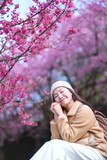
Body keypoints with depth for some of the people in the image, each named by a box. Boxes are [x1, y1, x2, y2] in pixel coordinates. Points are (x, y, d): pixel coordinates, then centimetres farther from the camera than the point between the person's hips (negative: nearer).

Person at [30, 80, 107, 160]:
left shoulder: (84, 110, -9)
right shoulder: (64, 114, 12)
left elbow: (68, 138, -14)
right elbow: (55, 140, 0)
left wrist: (60, 114, -8)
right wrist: (56, 116, -2)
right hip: (78, 152, 6)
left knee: (55, 146, -24)